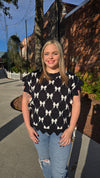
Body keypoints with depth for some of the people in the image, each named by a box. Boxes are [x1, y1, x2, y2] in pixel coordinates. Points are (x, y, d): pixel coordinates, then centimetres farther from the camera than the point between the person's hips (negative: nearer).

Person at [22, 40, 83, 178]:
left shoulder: (71, 79, -6)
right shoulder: (33, 77, -3)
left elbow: (76, 104, -3)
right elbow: (25, 102, 1)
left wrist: (70, 129, -9)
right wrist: (28, 126, -3)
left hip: (61, 132, -2)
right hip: (38, 130, 3)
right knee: (44, 160, 25)